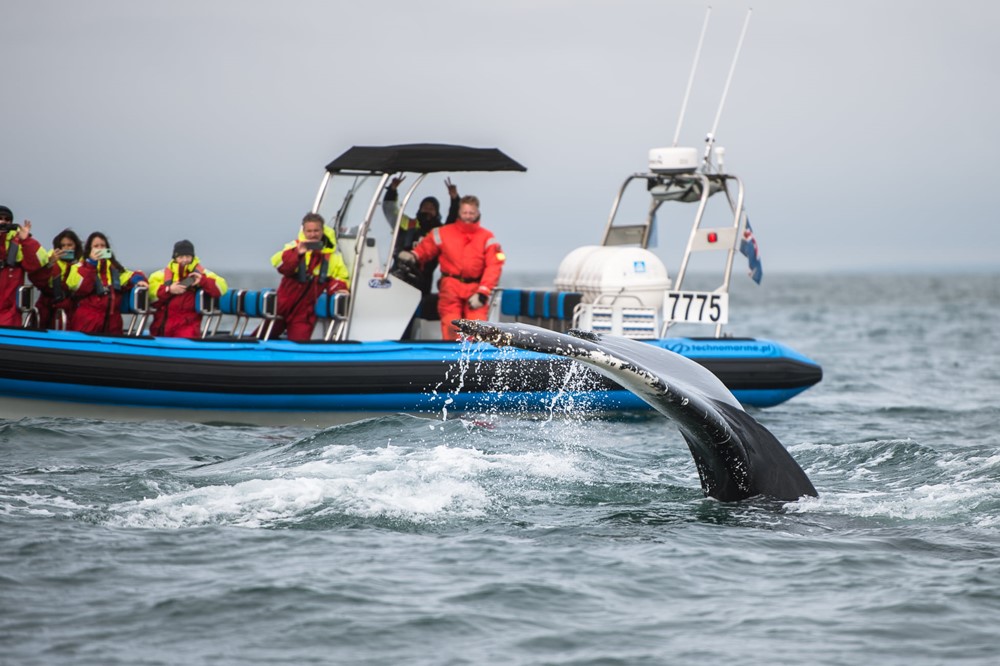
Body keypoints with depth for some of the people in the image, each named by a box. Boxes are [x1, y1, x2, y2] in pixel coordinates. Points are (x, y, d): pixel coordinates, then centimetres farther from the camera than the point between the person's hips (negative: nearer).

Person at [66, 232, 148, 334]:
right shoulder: (80, 266, 3)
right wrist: (92, 263, -13)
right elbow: (80, 287, -12)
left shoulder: (112, 266, 21)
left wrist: (138, 280, -7)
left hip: (112, 320, 5)